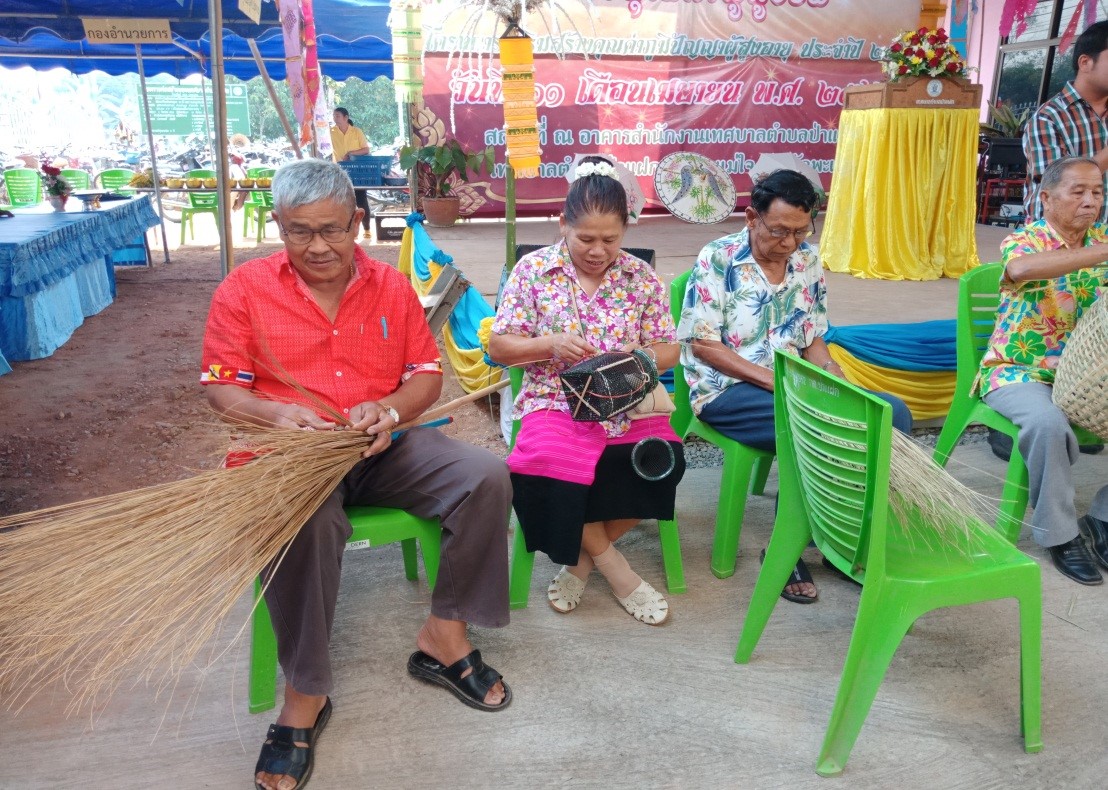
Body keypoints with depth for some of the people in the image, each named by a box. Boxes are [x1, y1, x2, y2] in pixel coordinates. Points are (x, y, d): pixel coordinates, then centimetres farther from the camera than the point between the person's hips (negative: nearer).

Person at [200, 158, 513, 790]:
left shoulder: (391, 286, 10)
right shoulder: (245, 289, 3)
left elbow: (428, 374, 10)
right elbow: (221, 387, 1)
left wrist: (388, 409, -13)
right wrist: (277, 413, -20)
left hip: (386, 446, 3)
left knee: (487, 476, -20)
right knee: (300, 518, -38)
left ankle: (444, 635, -6)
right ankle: (306, 694, -20)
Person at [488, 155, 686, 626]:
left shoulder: (642, 277, 6)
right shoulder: (532, 270, 2)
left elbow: (668, 351, 8)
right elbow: (499, 346, 2)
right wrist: (551, 344, -16)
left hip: (627, 406, 2)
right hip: (555, 404, -1)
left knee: (665, 458, -28)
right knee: (548, 465, -33)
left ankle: (584, 556, -5)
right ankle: (613, 567, -6)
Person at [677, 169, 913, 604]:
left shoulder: (808, 261, 9)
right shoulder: (717, 259, -8)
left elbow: (813, 339, 14)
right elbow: (702, 344, -12)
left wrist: (832, 372, -9)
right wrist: (772, 379, -20)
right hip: (727, 390, -6)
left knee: (892, 412, -14)